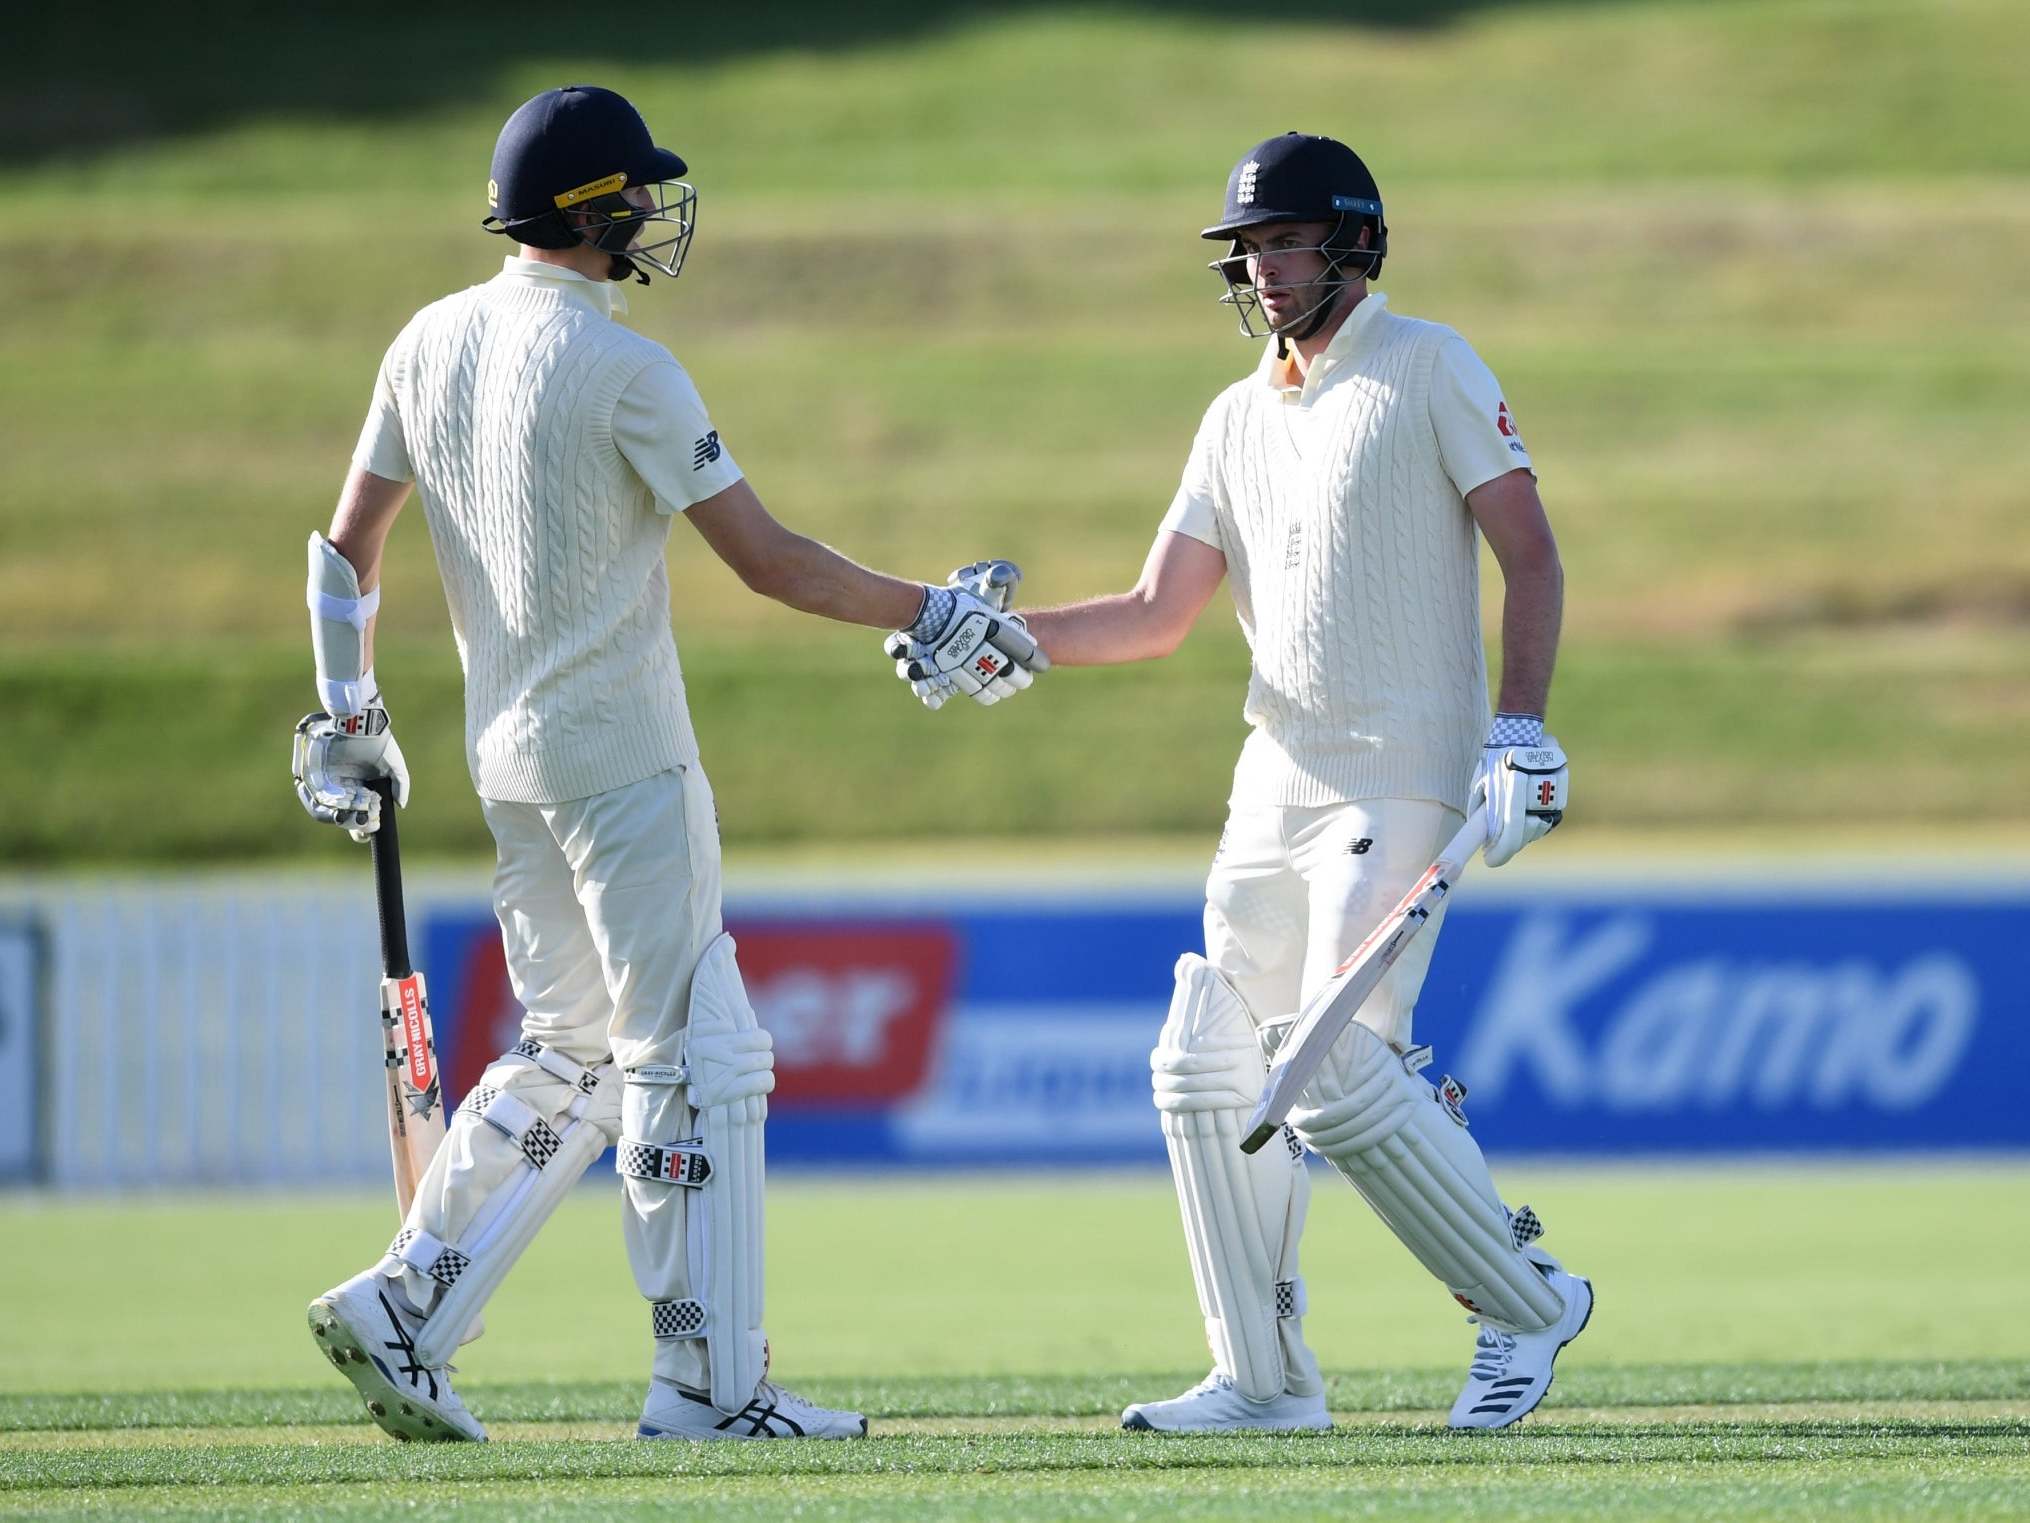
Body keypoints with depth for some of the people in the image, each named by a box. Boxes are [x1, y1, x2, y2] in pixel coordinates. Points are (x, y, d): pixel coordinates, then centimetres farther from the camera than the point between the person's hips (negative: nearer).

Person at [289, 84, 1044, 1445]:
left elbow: (348, 546, 13)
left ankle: (405, 1305, 7)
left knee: (574, 1053, 16)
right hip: (621, 752, -8)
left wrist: (346, 718, 20)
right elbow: (766, 559, -14)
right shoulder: (622, 368, -14)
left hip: (509, 754, 8)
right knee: (693, 1054, -3)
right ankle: (710, 1380, -3)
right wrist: (933, 617, -6)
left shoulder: (432, 343, 8)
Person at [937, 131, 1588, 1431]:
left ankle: (1527, 1302, 0)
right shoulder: (1239, 419, 17)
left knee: (1338, 1070, -16)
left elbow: (1530, 551, -7)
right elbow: (1158, 616, 15)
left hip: (1403, 777, -8)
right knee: (1208, 1067, 3)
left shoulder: (1430, 370, -2)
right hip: (1281, 779, 8)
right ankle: (1266, 1376, 9)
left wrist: (1524, 726, -19)